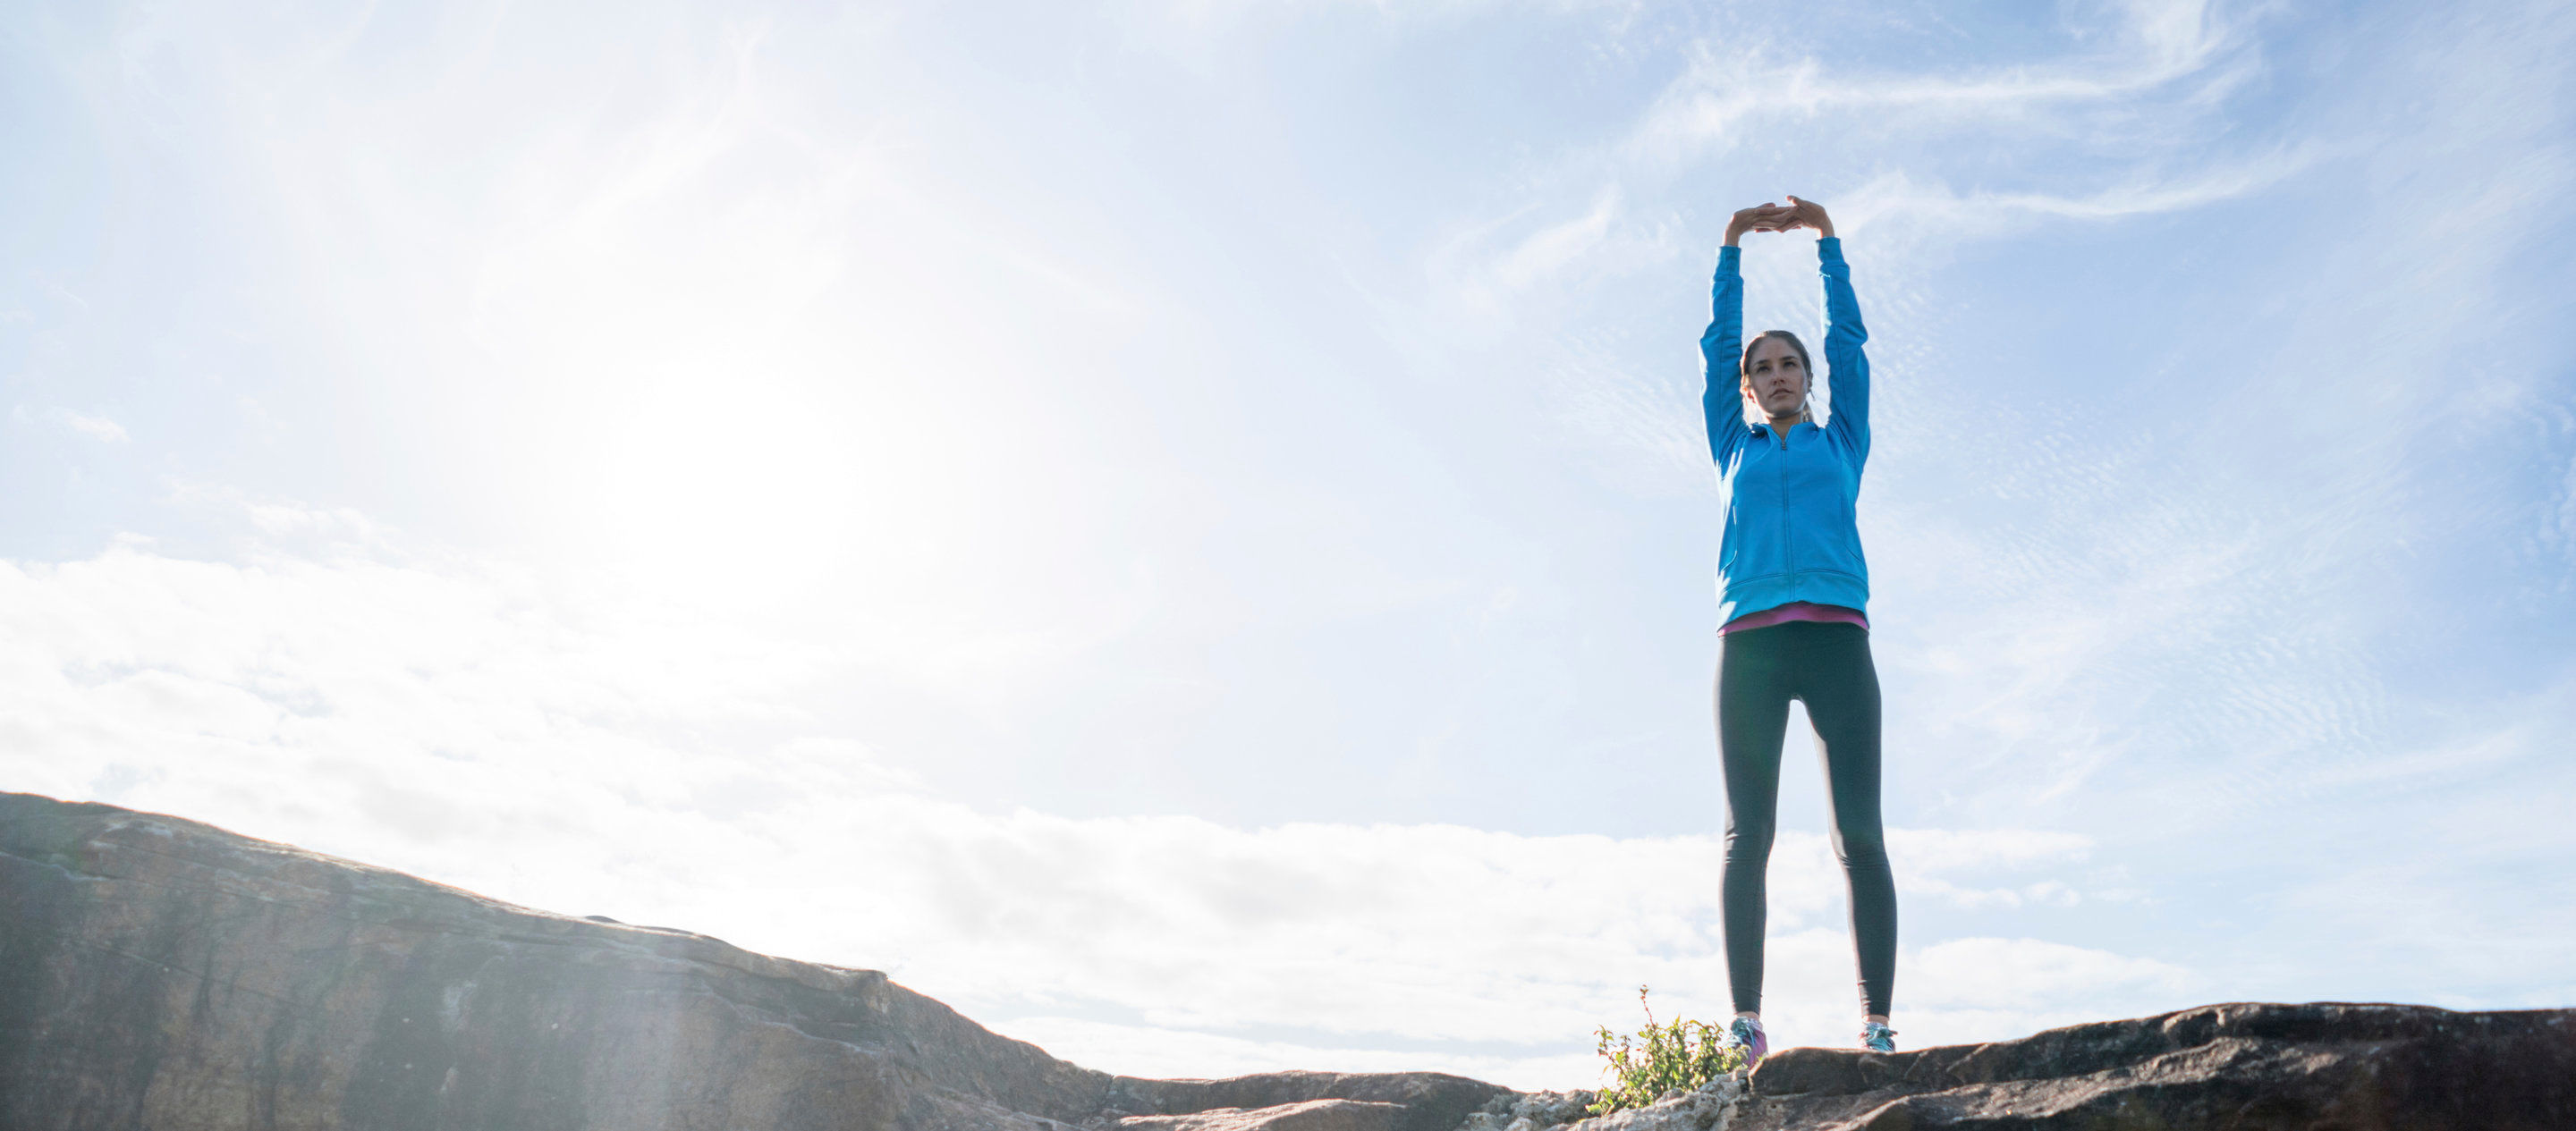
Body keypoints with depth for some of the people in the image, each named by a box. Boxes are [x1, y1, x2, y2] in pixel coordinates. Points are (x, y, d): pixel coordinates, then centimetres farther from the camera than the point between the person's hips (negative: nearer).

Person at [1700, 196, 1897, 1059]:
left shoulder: (1841, 440, 24)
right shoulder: (1733, 446, 25)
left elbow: (1847, 339, 21)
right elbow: (1718, 346, 22)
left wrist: (1826, 237, 23)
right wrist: (1731, 245, 21)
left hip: (1836, 637, 0)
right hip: (1750, 641, 0)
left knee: (1860, 833, -9)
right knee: (1747, 835, -8)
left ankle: (1877, 1026, -12)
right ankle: (1745, 1024, -11)